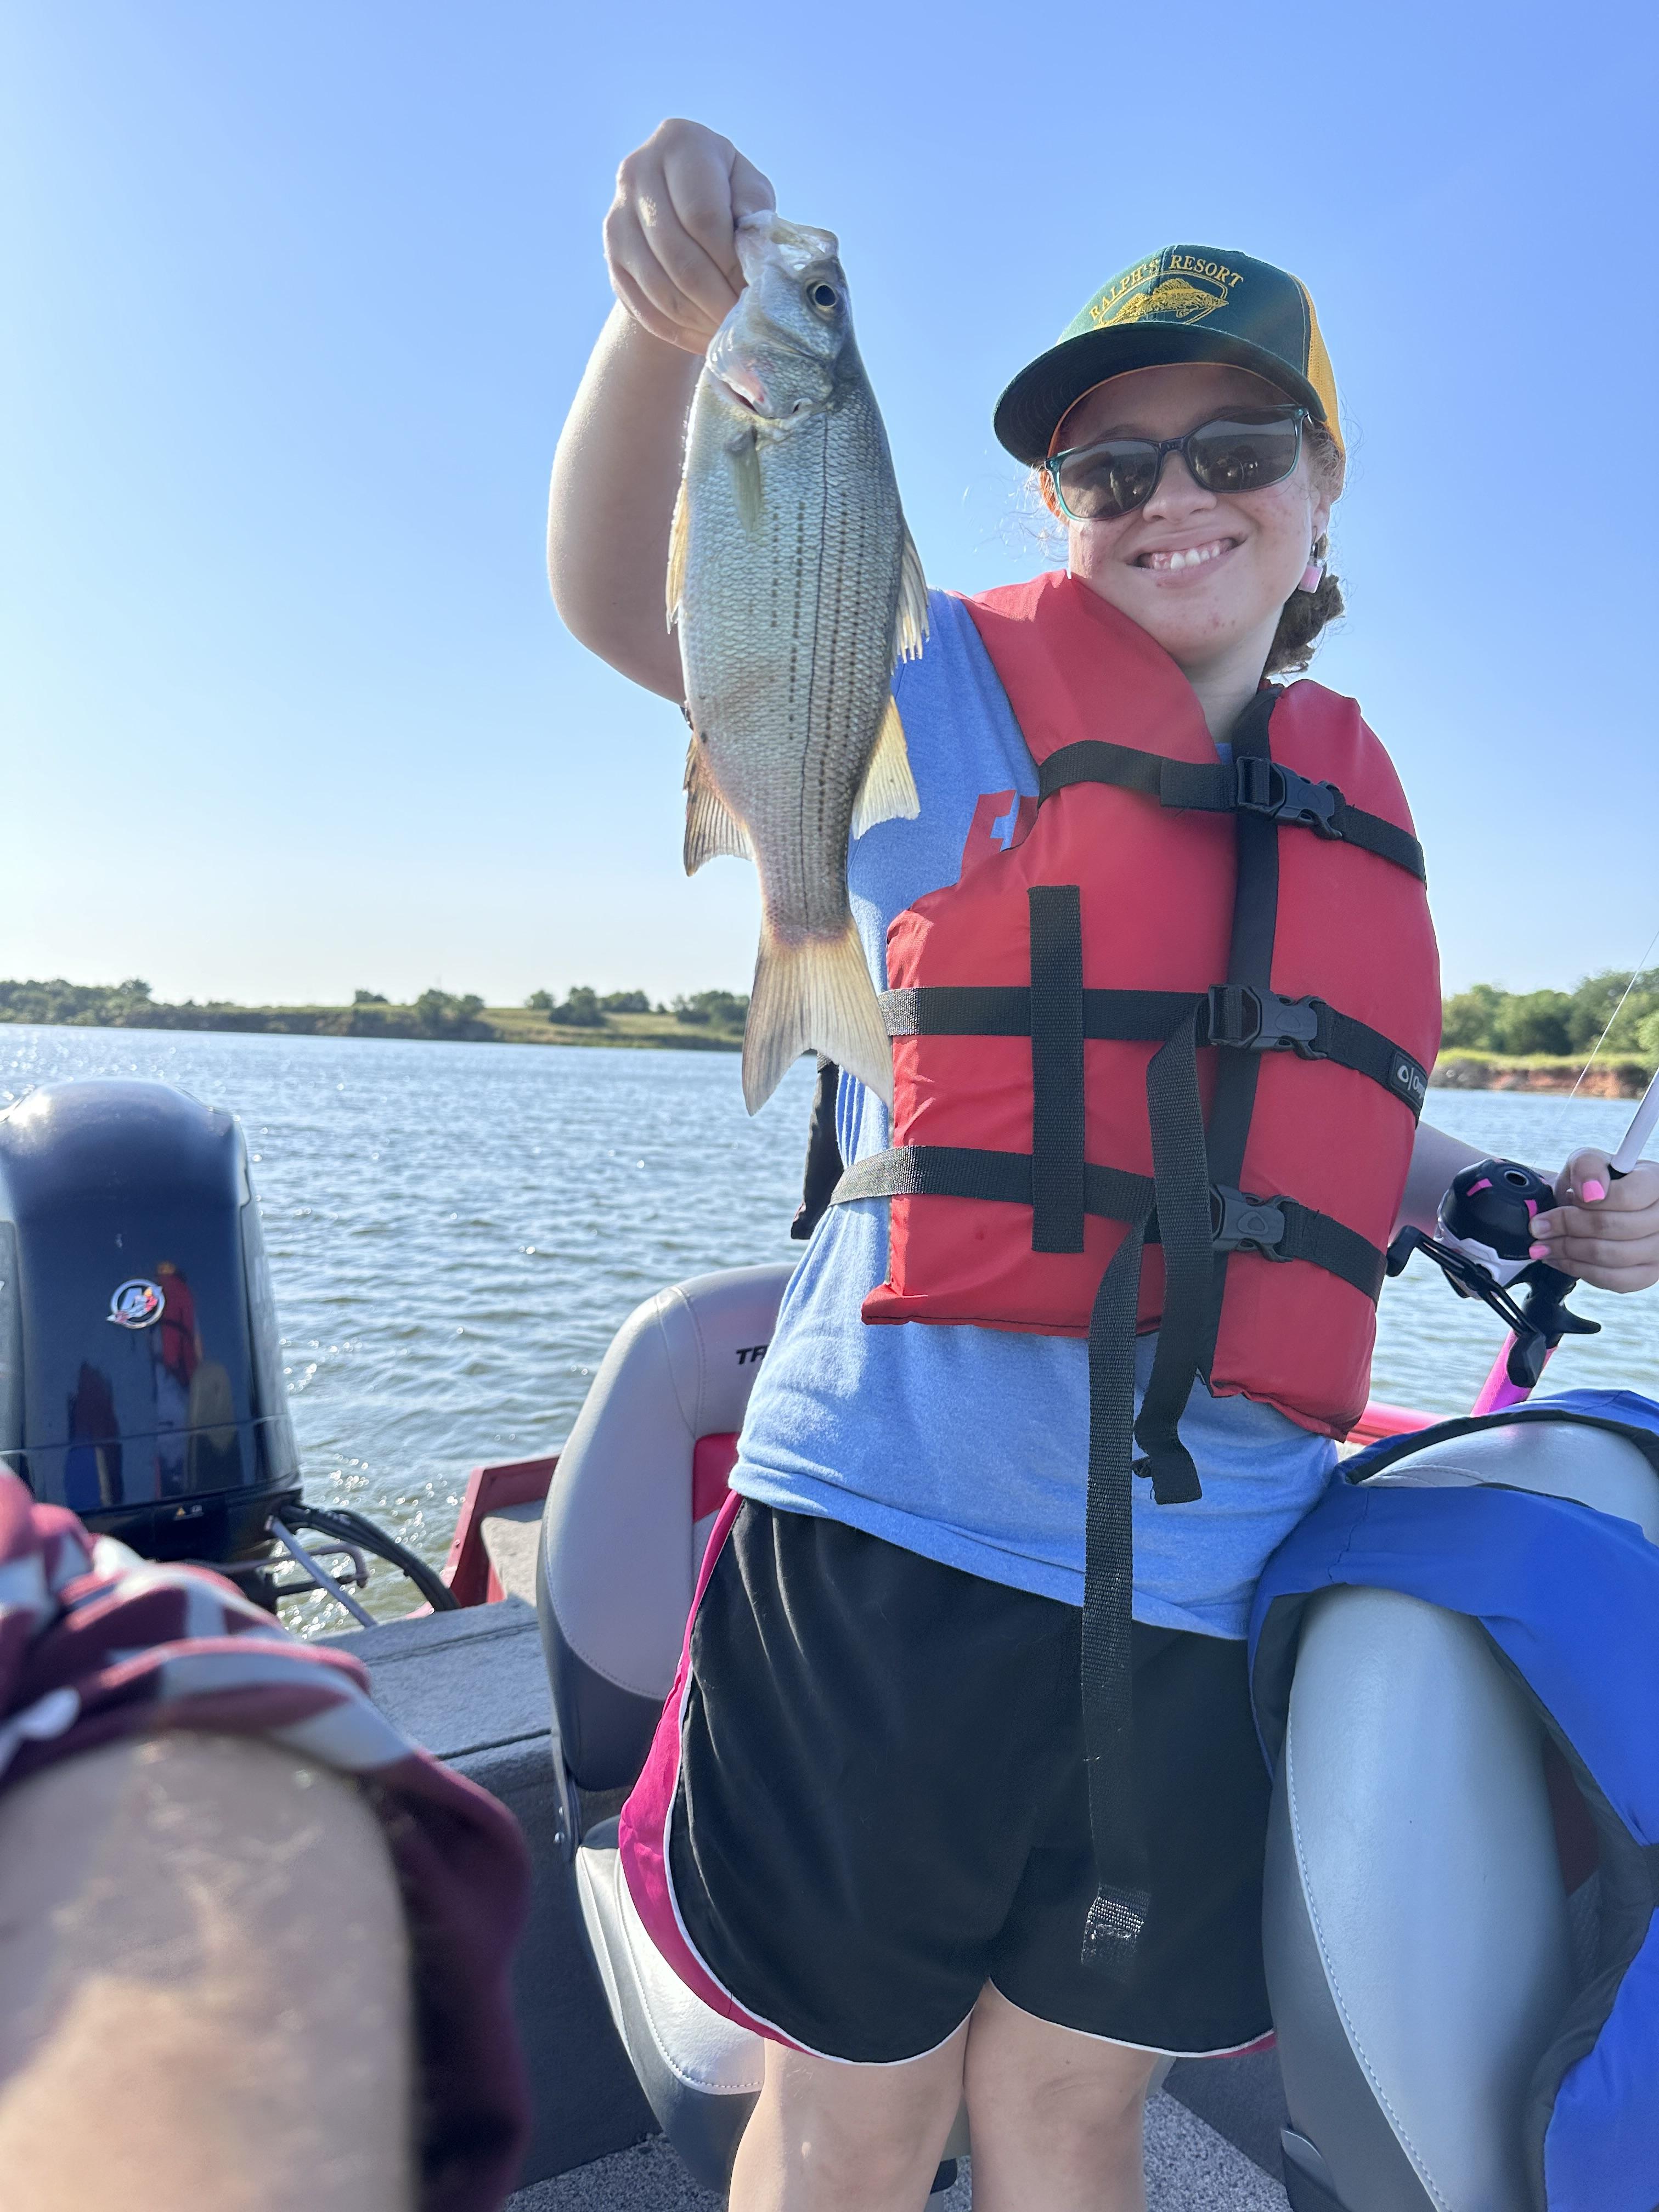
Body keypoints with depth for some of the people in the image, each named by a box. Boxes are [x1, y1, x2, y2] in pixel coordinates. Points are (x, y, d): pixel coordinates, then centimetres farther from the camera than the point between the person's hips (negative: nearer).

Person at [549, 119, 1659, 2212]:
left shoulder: (1355, 801, 12)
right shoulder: (958, 687, -3)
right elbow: (623, 601, -16)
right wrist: (664, 326, -34)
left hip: (1206, 1576, 5)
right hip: (904, 1535, -4)